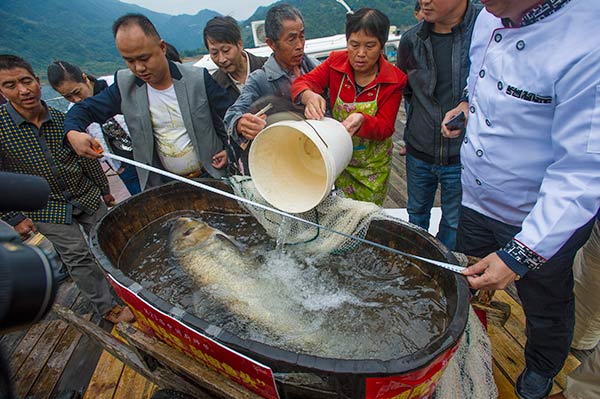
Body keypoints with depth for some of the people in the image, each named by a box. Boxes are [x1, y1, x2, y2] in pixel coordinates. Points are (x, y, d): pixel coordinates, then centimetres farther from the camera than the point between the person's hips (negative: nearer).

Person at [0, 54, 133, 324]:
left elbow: (87, 158, 4)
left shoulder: (63, 120, -8)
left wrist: (104, 190, 12)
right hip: (47, 210, -2)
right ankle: (107, 307, 21)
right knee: (78, 257, 5)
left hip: (89, 199, 3)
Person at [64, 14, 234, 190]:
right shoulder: (124, 85, -5)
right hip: (163, 182, 2)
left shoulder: (198, 79, -13)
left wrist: (229, 149, -12)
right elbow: (85, 109, 5)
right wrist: (73, 133, -16)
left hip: (210, 176, -2)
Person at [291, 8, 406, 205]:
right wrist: (309, 96, -41)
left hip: (373, 166, 0)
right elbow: (301, 83, -15)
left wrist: (362, 121, -39)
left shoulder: (394, 79, -14)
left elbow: (385, 128, -15)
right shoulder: (336, 62, -9)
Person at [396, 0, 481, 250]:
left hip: (461, 155, -3)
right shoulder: (411, 40, -4)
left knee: (454, 221, 16)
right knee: (417, 213, 23)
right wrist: (419, 124, 11)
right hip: (419, 152, 4)